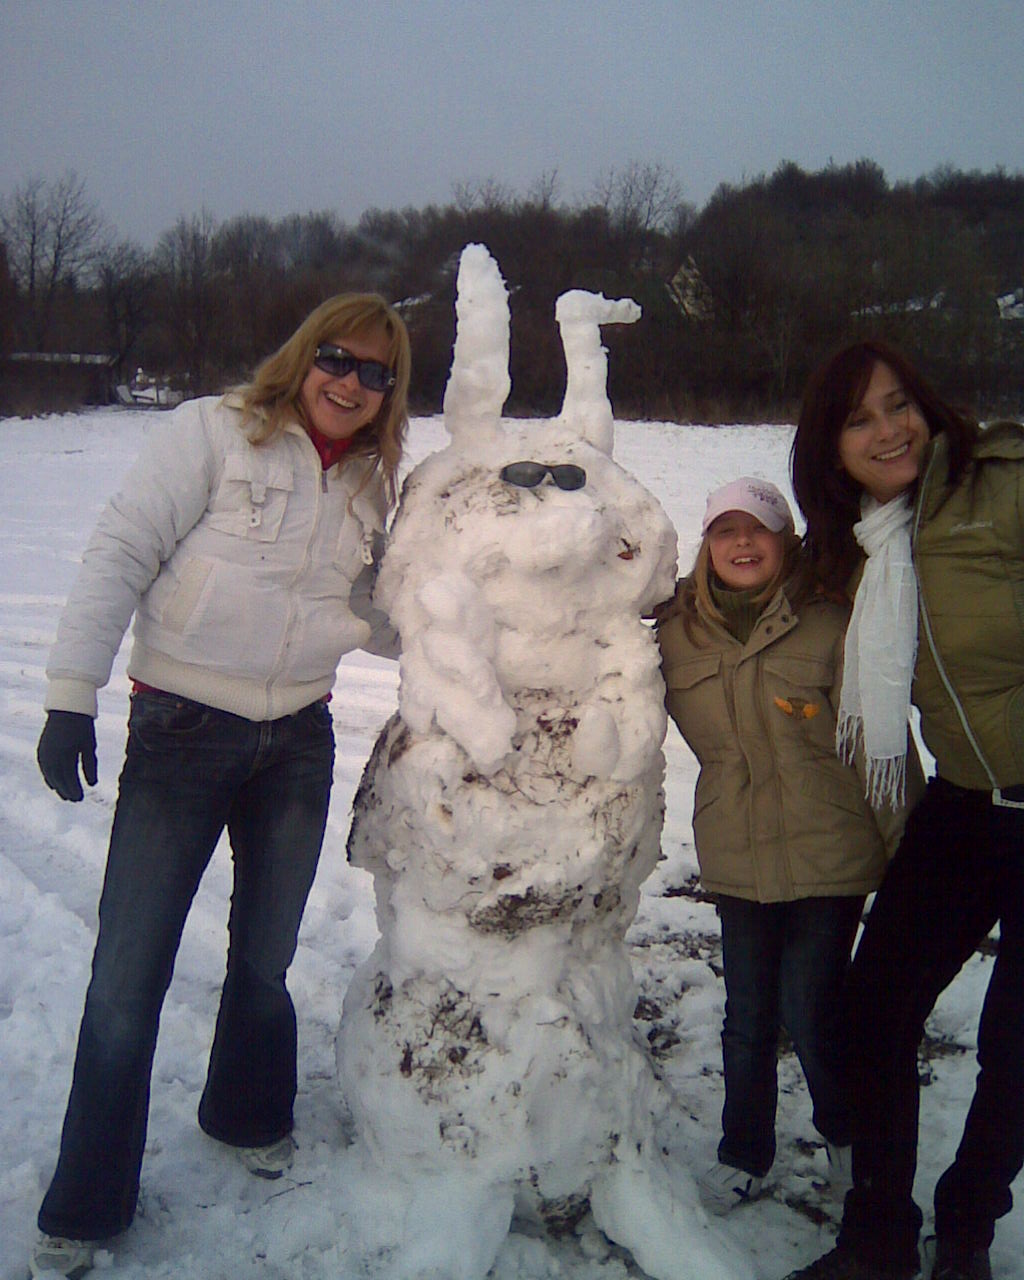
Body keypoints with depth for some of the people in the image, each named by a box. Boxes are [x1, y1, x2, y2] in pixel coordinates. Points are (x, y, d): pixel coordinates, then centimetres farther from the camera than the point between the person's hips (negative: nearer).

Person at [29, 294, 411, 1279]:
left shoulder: (372, 484, 8)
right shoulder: (214, 432, -8)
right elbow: (119, 556, -10)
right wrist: (71, 696, -14)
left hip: (297, 742, 5)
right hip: (181, 733, -4)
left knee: (266, 954, 18)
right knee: (128, 973, 1)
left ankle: (249, 1117, 45)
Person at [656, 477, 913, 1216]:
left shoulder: (831, 625, -12)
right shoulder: (678, 631, -2)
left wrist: (902, 852, -3)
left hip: (829, 854, -3)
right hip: (737, 856, 3)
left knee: (811, 1009, 5)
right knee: (748, 1015, 14)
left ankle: (847, 1134, 36)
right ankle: (745, 1152, 36)